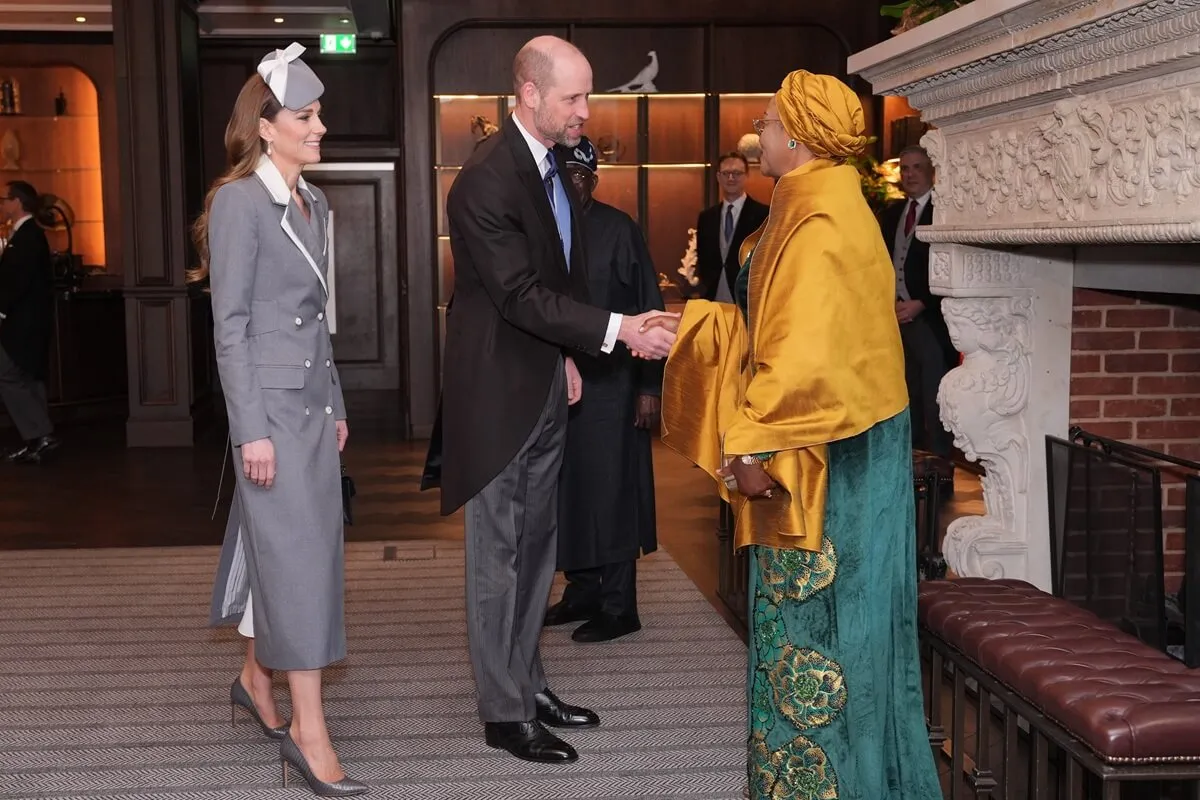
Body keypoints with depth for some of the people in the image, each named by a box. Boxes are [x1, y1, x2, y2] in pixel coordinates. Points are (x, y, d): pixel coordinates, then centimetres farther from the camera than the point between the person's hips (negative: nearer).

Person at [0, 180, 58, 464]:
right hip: (25, 321, 10)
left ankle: (40, 435, -10)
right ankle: (38, 437, 13)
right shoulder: (26, 234, 16)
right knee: (27, 379, 11)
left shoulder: (28, 235, -15)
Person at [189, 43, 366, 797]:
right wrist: (251, 427, -16)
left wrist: (336, 403, 16)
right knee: (297, 553, -7)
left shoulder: (313, 204, 12)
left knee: (295, 546, 13)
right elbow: (230, 324, -13)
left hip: (313, 399, 7)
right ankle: (308, 729, -2)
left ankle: (257, 678, 30)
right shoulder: (239, 201, -11)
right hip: (271, 401, -7)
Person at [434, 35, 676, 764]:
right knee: (499, 554, 2)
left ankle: (528, 684, 29)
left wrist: (568, 355, 11)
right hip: (499, 390, -8)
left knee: (536, 547, 16)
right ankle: (504, 712, 13)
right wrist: (617, 330, -27)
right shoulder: (485, 181, -20)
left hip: (545, 388, 8)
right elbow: (520, 295, -24)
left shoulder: (555, 167, 8)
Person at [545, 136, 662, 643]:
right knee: (566, 488, 9)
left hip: (609, 381, -4)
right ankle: (582, 591, 23)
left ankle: (618, 606, 8)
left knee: (610, 490, 0)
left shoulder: (619, 230, -3)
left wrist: (649, 385, -8)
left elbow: (648, 309, -4)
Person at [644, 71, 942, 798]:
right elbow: (781, 328, 19)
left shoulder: (822, 221, -19)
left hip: (827, 452, -10)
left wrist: (756, 443, -23)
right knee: (810, 615, 16)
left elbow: (808, 351, -26)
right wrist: (689, 322, 16)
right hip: (817, 444, 10)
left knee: (821, 615, -1)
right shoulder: (812, 208, 12)